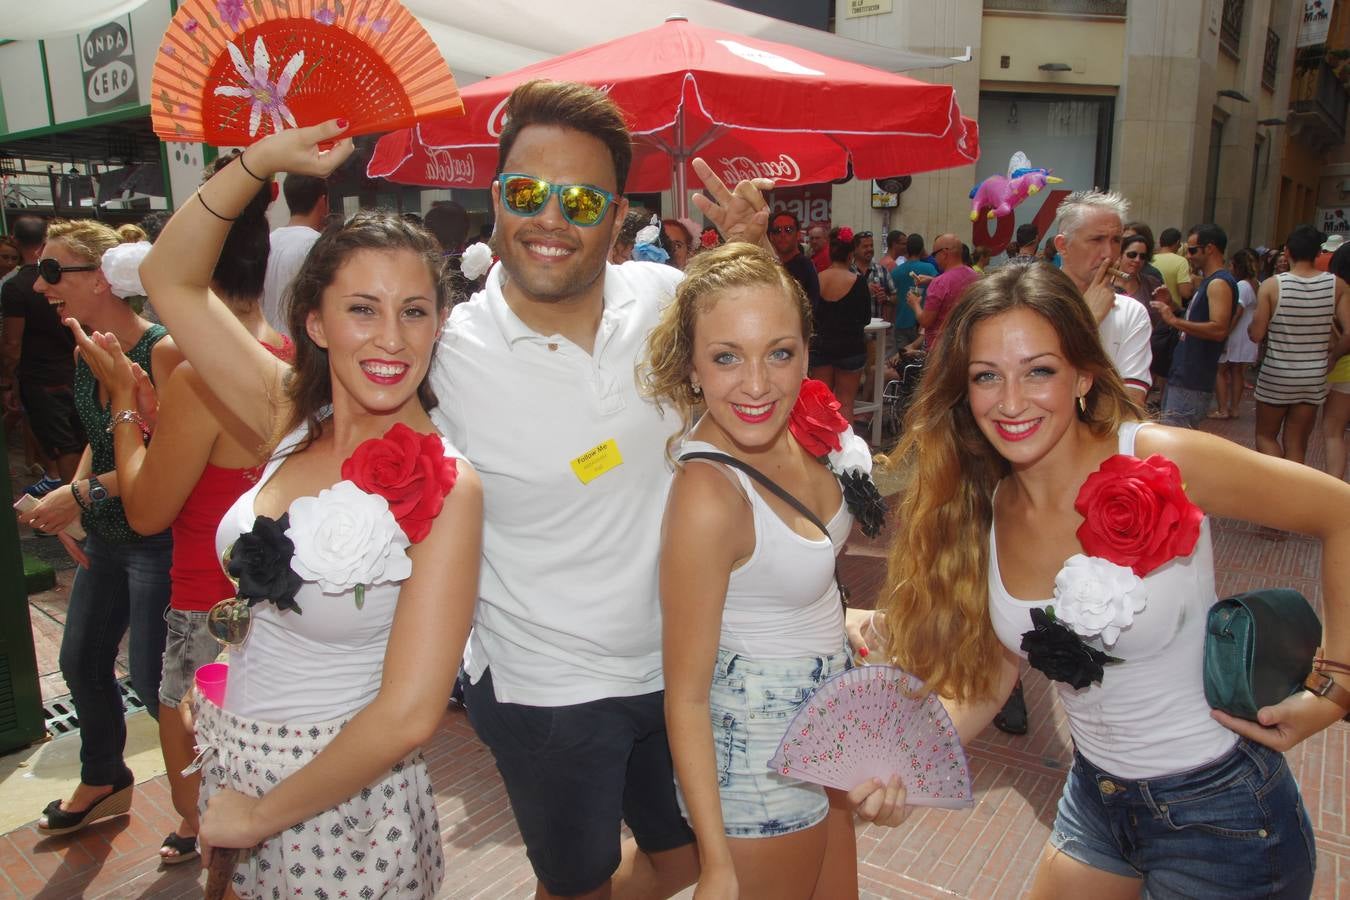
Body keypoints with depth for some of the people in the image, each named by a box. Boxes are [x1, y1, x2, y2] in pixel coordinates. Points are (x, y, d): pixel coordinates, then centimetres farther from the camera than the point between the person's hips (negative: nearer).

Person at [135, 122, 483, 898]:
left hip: (341, 807, -5)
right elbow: (172, 279, 1)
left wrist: (262, 813, -11)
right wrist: (265, 158, -10)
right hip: (234, 769, 5)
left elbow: (407, 716, -23)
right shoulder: (293, 424, -6)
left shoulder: (447, 488, -22)